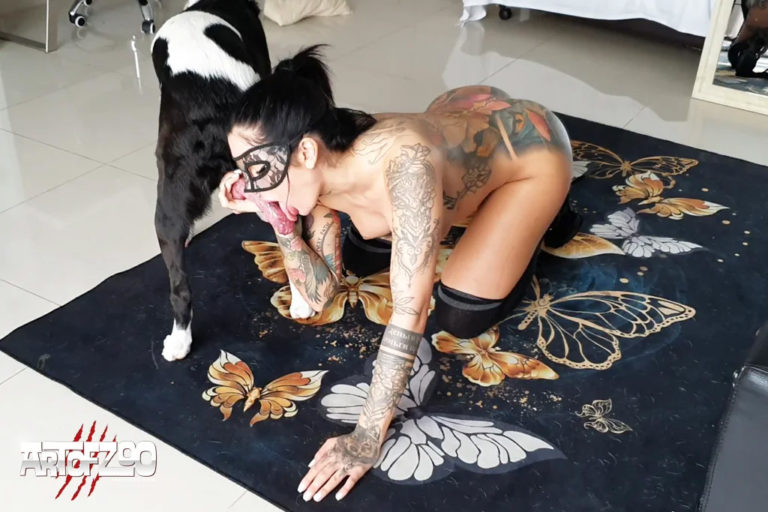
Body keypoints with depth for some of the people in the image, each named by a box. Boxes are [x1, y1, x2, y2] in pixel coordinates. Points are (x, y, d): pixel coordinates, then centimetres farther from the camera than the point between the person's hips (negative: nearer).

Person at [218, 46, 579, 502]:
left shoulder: (404, 162, -43)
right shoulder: (320, 172, -21)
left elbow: (410, 312, -42)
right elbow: (321, 294, -11)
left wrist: (367, 438, -38)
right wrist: (279, 221, -27)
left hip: (531, 146, -6)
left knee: (461, 317, -12)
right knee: (361, 258, 10)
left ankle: (534, 223, 13)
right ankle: (478, 210, 27)